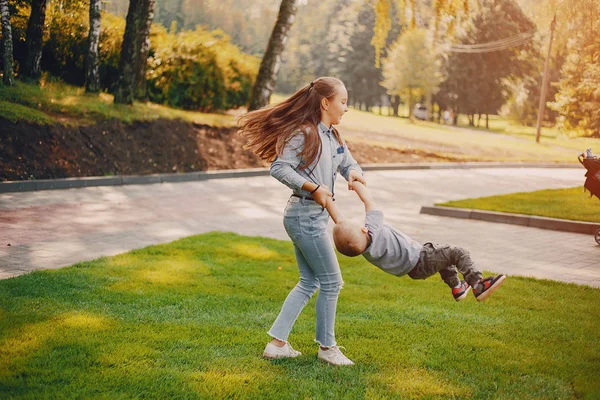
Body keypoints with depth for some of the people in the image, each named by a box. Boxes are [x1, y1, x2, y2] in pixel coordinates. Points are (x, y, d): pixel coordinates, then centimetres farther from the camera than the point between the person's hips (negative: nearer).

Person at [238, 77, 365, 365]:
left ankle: (277, 343, 19)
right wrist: (313, 187, -23)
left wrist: (354, 173, -8)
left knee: (309, 283, 15)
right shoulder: (304, 133, -16)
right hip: (304, 215, -10)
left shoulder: (333, 136, 12)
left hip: (315, 216, 10)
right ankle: (327, 347, 15)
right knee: (331, 281, 0)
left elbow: (348, 164, 16)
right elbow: (278, 168, -21)